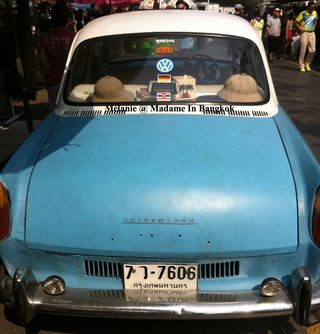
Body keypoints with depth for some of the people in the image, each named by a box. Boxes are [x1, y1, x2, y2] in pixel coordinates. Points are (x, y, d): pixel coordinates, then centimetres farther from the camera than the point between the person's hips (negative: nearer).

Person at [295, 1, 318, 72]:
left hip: (312, 33, 5)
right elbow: (296, 22, -6)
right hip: (304, 33, -5)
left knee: (312, 50, 3)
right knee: (303, 50, -2)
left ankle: (307, 64, 21)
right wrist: (300, 28, -15)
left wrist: (314, 27, 12)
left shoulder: (315, 13, 5)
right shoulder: (303, 14, -11)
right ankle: (301, 66, 7)